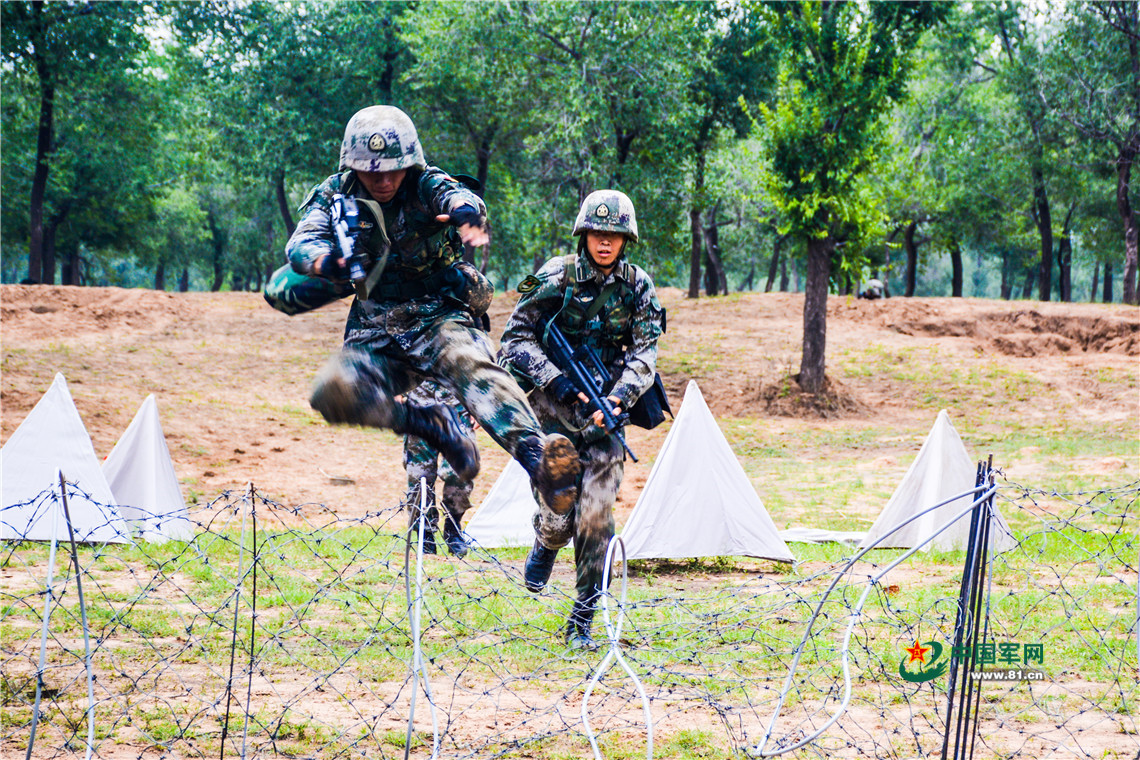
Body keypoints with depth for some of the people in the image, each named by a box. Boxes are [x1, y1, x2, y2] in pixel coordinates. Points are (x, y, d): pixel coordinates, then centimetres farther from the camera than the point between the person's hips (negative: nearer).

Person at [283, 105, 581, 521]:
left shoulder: (425, 186, -5)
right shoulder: (335, 197, 1)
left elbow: (455, 195, -29)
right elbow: (301, 243, -15)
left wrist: (465, 209, -56)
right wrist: (325, 260, -41)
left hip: (438, 319, -2)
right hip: (376, 336, 3)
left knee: (472, 363, -36)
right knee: (332, 393, -28)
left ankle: (537, 459, -58)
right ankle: (432, 425, -11)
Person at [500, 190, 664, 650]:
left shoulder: (637, 287, 2)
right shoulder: (557, 278, -7)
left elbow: (644, 353, -3)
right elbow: (516, 339, -6)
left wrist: (621, 395, -21)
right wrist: (556, 381, -19)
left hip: (603, 407, 2)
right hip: (553, 404, -2)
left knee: (595, 514, -7)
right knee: (559, 513, -11)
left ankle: (581, 623, 4)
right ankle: (545, 543, 29)